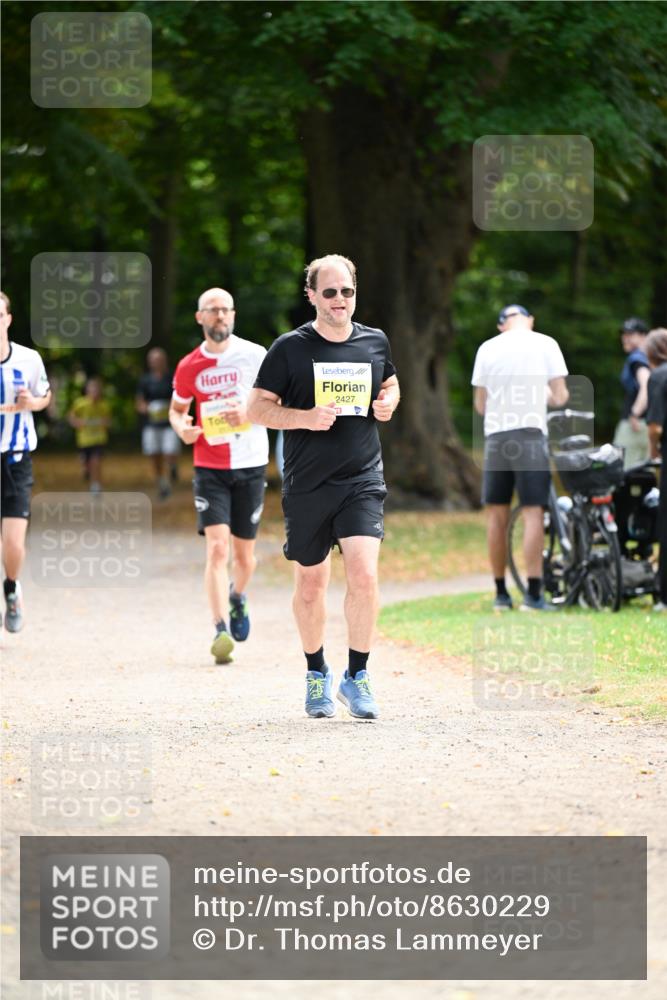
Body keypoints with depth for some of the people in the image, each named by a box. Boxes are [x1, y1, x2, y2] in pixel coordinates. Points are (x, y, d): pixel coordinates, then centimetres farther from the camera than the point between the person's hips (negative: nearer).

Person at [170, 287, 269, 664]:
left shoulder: (255, 356, -3)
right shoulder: (190, 367, 2)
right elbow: (177, 408, 17)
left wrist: (250, 412, -17)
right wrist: (182, 427, -6)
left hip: (251, 466, 0)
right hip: (210, 468, 0)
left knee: (244, 554, 10)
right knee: (217, 548, -15)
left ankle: (238, 598, 43)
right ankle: (221, 631, -20)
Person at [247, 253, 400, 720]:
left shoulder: (375, 342, 6)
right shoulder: (290, 348, -4)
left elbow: (390, 384, 26)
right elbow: (257, 408, -2)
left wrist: (388, 403, 3)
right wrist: (305, 417, -17)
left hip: (363, 480, 1)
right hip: (307, 485, -1)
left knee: (364, 576, -16)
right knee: (311, 583, 9)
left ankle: (357, 676, -3)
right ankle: (317, 673, 30)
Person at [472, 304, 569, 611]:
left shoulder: (488, 348, 6)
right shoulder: (545, 344, 0)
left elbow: (480, 405, 9)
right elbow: (560, 397, -1)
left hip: (495, 436, 3)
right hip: (531, 434, -2)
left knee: (496, 514, 9)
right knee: (533, 512, -3)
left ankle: (501, 594, 12)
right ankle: (533, 594, -9)